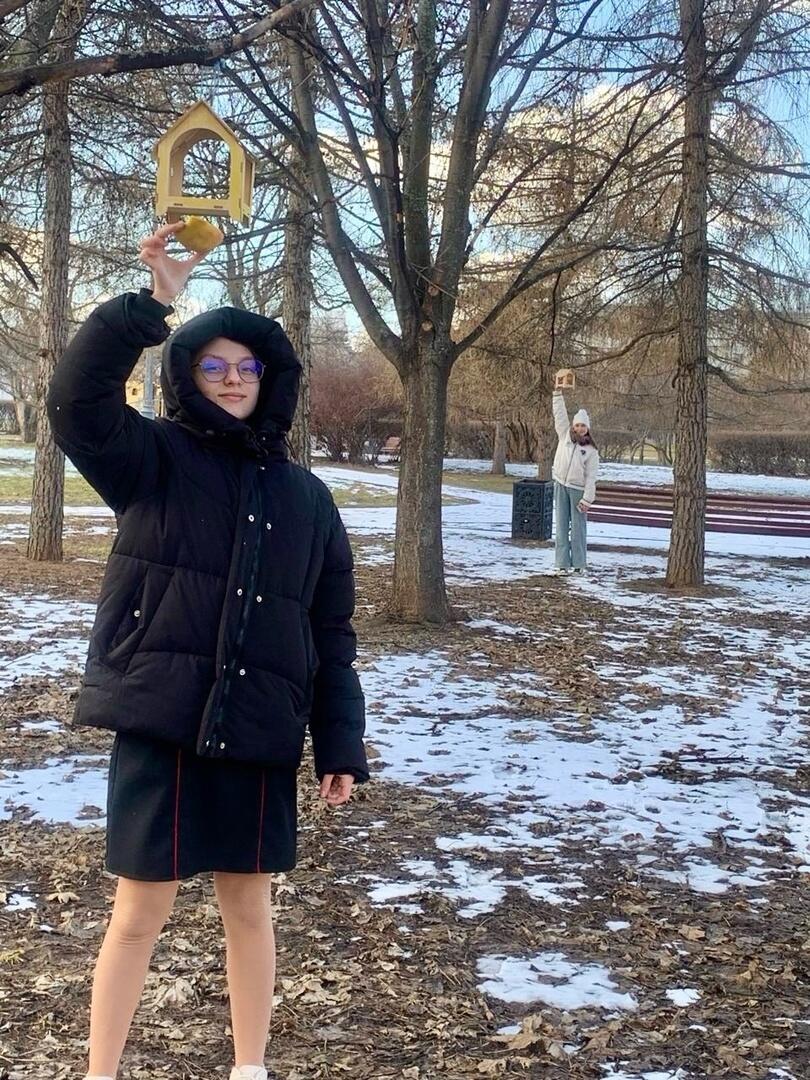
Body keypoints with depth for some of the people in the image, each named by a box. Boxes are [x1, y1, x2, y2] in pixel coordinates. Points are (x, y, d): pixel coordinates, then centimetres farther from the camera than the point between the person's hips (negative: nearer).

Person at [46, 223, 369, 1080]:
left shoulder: (306, 497, 8)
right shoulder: (155, 462, 0)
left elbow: (330, 635, 8)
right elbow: (76, 399, -19)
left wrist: (342, 746, 3)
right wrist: (151, 302, -24)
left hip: (259, 736, 3)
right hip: (158, 727, -3)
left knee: (248, 907, 15)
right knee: (138, 914, 6)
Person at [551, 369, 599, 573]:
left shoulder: (591, 451, -4)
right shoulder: (564, 436, 5)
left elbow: (591, 477, -7)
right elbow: (559, 413, 3)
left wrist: (587, 499, -13)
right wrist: (558, 391, -4)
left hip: (578, 490, -3)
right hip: (561, 486, 3)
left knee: (578, 527, -1)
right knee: (561, 526, 2)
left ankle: (579, 564, 4)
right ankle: (562, 563, 3)